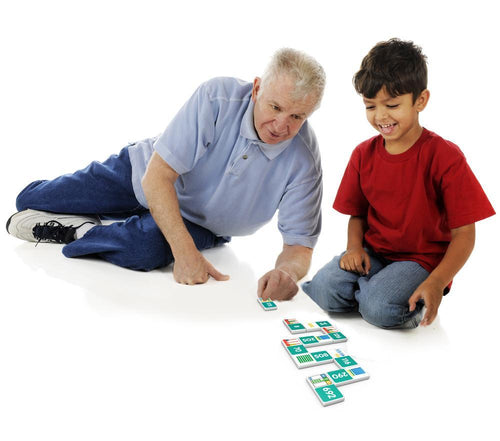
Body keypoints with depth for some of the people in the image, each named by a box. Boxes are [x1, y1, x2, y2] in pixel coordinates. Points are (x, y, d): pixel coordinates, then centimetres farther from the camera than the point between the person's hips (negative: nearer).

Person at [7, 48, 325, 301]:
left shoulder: (304, 161, -27)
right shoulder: (218, 98, -31)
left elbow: (300, 244, -23)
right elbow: (157, 176, -31)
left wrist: (287, 270, -48)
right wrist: (184, 251, -41)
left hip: (198, 221, 0)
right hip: (148, 173, 1)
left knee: (147, 248, -36)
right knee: (29, 199, 7)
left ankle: (73, 230, -6)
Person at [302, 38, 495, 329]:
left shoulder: (445, 157, -11)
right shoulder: (364, 154, 4)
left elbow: (464, 232, -11)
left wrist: (436, 282, -24)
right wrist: (354, 247, -10)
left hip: (422, 260, -3)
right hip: (372, 254, 4)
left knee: (380, 309, -29)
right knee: (323, 289, -22)